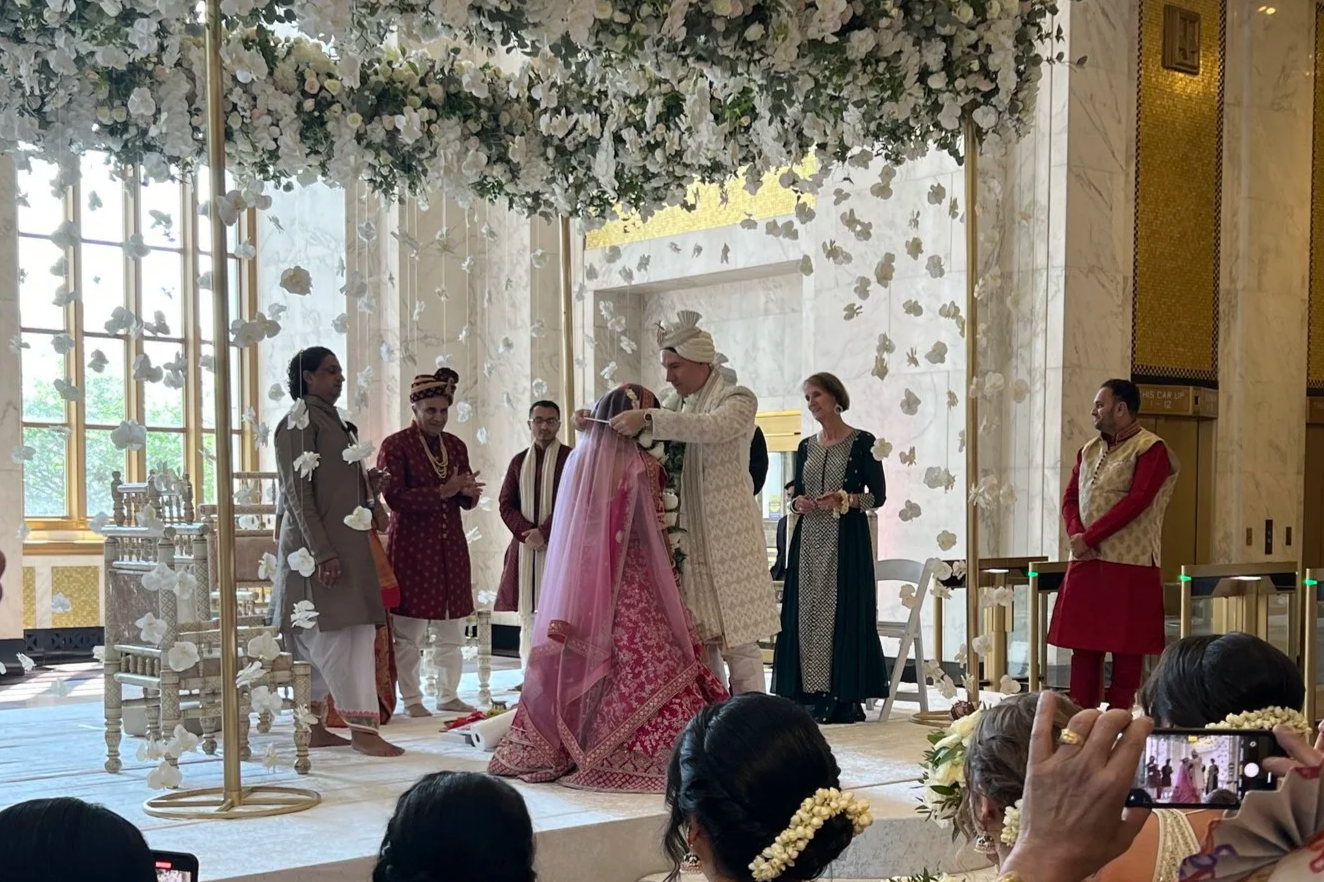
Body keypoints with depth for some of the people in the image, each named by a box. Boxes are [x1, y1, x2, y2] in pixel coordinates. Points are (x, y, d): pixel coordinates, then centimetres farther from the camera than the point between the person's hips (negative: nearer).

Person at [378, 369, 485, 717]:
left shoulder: (456, 446, 13)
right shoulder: (396, 445, -5)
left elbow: (467, 501, 16)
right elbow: (394, 497, -14)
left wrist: (468, 492, -9)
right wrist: (442, 491, -20)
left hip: (451, 546, 6)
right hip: (412, 547, -6)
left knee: (452, 630, 9)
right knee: (409, 633, -2)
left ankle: (448, 696, 20)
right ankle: (412, 699, 8)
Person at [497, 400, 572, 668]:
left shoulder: (570, 458, 1)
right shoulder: (519, 461, 14)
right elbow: (506, 504, 9)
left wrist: (544, 533, -13)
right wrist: (526, 532, -7)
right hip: (525, 546, 4)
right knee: (528, 615, 3)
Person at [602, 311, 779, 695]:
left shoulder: (738, 399, -3)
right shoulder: (684, 409, 18)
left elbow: (711, 428, -24)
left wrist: (648, 419, -32)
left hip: (728, 537, -7)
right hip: (690, 537, 7)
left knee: (737, 640, -7)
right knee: (700, 641, 5)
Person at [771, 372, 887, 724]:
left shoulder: (862, 442, -1)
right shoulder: (806, 447, 15)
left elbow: (878, 495, -3)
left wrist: (844, 500, -17)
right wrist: (798, 503, -4)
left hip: (847, 540, -5)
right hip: (808, 540, 5)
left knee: (843, 612, -8)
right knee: (805, 612, 1)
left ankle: (846, 698, -4)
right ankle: (810, 695, 5)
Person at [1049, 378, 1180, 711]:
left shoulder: (1150, 449, -6)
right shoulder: (1089, 451, 17)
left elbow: (1136, 501, -16)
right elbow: (1071, 497, 13)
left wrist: (1089, 537, -15)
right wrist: (1076, 534, -7)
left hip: (1130, 562, -7)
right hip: (1086, 562, 7)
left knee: (1126, 645, -1)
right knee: (1083, 643, 7)